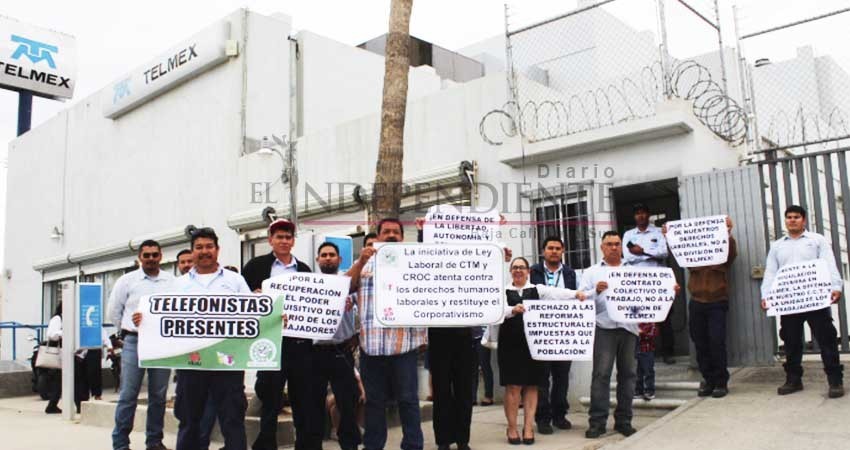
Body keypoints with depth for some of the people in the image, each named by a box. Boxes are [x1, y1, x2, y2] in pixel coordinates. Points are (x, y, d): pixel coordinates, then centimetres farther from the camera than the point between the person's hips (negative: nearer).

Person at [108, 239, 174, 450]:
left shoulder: (172, 282, 4)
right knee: (128, 395, -1)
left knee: (158, 396, 8)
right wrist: (129, 331, 10)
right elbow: (114, 310, 10)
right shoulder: (127, 281, 3)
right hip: (134, 342, -1)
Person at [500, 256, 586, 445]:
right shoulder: (503, 291, 4)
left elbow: (556, 292, -8)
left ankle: (528, 427, 14)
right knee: (513, 386, 0)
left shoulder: (537, 289, 8)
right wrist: (512, 310, -33)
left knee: (531, 385, 5)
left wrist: (575, 293, -25)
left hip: (533, 342, 2)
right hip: (510, 343, -2)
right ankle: (512, 427, 12)